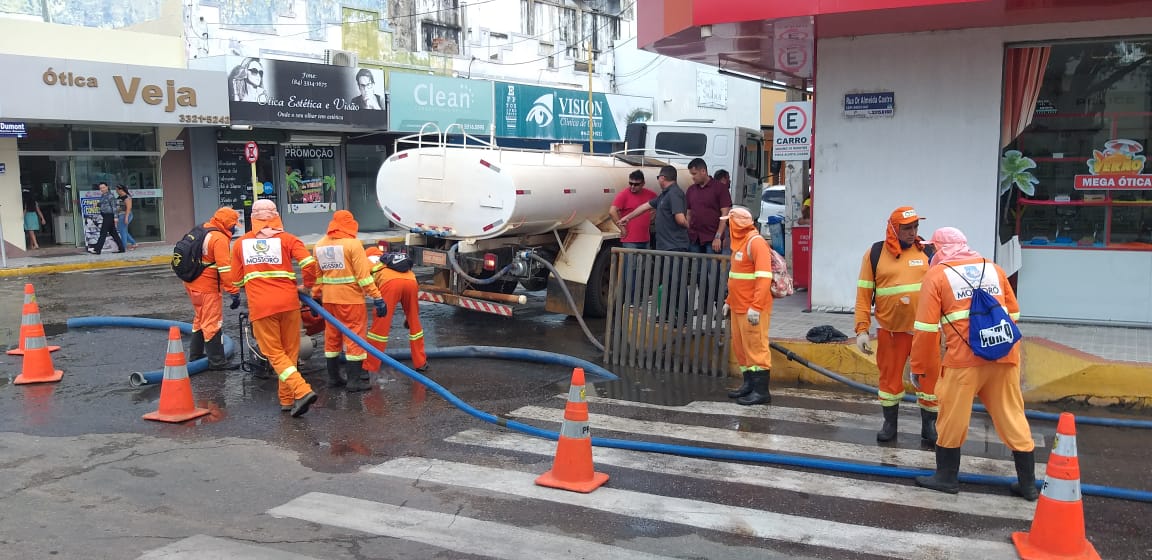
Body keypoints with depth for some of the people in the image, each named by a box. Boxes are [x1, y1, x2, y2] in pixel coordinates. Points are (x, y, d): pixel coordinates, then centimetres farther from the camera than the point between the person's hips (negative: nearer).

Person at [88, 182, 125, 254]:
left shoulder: (110, 195, -10)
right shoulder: (103, 196, 17)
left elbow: (114, 206, -15)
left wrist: (115, 217, -20)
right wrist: (97, 204, 7)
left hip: (109, 216, -10)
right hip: (105, 216, 10)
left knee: (103, 233, -9)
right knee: (113, 233, 10)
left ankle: (97, 249, -8)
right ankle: (121, 248, 12)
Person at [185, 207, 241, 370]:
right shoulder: (220, 239, -19)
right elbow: (225, 268, -24)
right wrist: (234, 292, -22)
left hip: (192, 283, 10)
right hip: (207, 287, -10)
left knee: (200, 319, 22)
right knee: (213, 323, -3)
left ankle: (195, 355, 33)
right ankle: (217, 361, 2)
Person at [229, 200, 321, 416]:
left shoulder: (240, 243, 11)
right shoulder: (287, 239, 3)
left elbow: (236, 280, 18)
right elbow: (308, 262, -11)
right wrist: (308, 285, 6)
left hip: (260, 307, 0)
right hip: (288, 303, 0)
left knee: (274, 353, 3)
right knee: (290, 351, 12)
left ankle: (302, 390, -15)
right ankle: (287, 400, 15)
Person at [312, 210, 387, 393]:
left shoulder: (319, 245, 8)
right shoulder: (352, 244, -11)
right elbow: (364, 275, -15)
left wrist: (315, 296, 21)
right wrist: (377, 297, -14)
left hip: (329, 299, 6)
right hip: (351, 298, -6)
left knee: (332, 335, 15)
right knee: (355, 336, 0)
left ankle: (333, 377, 22)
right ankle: (354, 380, 0)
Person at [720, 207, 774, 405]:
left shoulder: (755, 242, -14)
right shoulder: (739, 242, 15)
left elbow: (764, 277, -22)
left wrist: (755, 307, -26)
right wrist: (729, 302, 21)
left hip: (753, 309, -10)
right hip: (738, 307, 10)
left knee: (756, 347, -6)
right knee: (740, 347, 13)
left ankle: (761, 391, -2)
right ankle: (749, 385, 22)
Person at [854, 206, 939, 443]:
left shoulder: (929, 251, 2)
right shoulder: (875, 254, -1)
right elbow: (864, 294, 0)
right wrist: (862, 329, -5)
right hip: (890, 329, 0)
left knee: (930, 376, 6)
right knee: (890, 376, 10)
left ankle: (929, 424, 23)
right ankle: (890, 423, 26)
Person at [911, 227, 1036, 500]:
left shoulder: (937, 275, 3)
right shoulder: (993, 268, 17)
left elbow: (926, 328, -2)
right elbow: (1014, 313, 21)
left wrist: (918, 366, 6)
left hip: (964, 357, -5)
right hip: (1005, 355, 5)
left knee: (952, 418, 8)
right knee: (1012, 417, 13)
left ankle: (946, 477, 19)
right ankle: (1028, 483, 20)